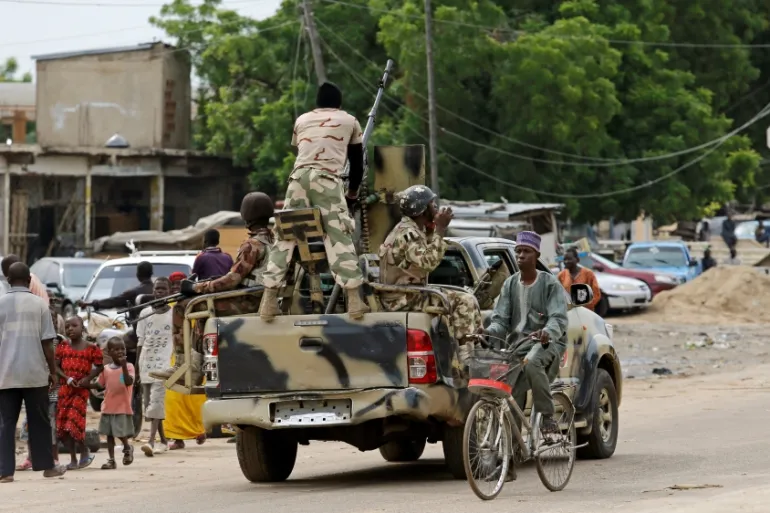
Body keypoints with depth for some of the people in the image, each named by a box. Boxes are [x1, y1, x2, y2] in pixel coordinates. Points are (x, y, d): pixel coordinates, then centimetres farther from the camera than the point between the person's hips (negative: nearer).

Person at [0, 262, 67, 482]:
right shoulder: (39, 304, -2)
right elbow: (47, 343, -2)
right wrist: (53, 371, 7)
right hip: (35, 373, 0)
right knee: (39, 421, 12)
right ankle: (47, 466, 19)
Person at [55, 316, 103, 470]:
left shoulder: (91, 348, -3)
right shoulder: (63, 346, 5)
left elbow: (99, 366, 3)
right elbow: (56, 365, 4)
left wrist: (88, 379, -11)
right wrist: (67, 378, -12)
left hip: (81, 389, -4)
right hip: (64, 388, 4)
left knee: (75, 422, -14)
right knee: (62, 425, 3)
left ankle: (84, 451, 10)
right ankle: (73, 460, 13)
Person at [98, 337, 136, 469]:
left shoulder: (128, 366, -5)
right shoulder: (106, 369, 7)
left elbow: (129, 382, -20)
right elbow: (100, 385, 13)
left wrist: (123, 366, -28)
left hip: (123, 407, -4)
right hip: (108, 407, 4)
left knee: (121, 433, -7)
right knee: (109, 434, 8)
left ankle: (127, 448, 24)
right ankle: (111, 460, 14)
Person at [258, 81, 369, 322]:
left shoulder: (301, 120, 26)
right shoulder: (349, 121, 20)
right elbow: (357, 162, 24)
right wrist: (353, 192, 38)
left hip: (299, 177, 2)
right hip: (328, 179, -2)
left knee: (285, 236, 5)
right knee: (339, 238, -5)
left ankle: (269, 301, -3)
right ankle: (354, 299, -14)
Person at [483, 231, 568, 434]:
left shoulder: (550, 284, 0)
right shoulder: (510, 284, 14)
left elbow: (558, 318, -13)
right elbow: (500, 320, 8)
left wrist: (547, 332, -37)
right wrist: (488, 332, -17)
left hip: (547, 342, -5)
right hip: (518, 343, 5)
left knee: (532, 362, -38)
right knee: (512, 398, -10)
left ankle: (547, 416, -30)